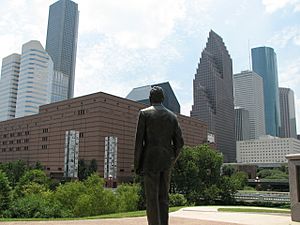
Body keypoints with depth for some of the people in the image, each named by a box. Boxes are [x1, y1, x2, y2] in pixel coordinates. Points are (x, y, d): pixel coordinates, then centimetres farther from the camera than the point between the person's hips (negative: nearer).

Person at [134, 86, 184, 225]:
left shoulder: (144, 113, -3)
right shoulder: (172, 116, 9)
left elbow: (139, 141, -8)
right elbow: (179, 142, 6)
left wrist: (137, 165, -3)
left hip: (150, 161, -4)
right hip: (166, 162, 5)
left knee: (151, 199, -2)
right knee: (163, 198, 11)